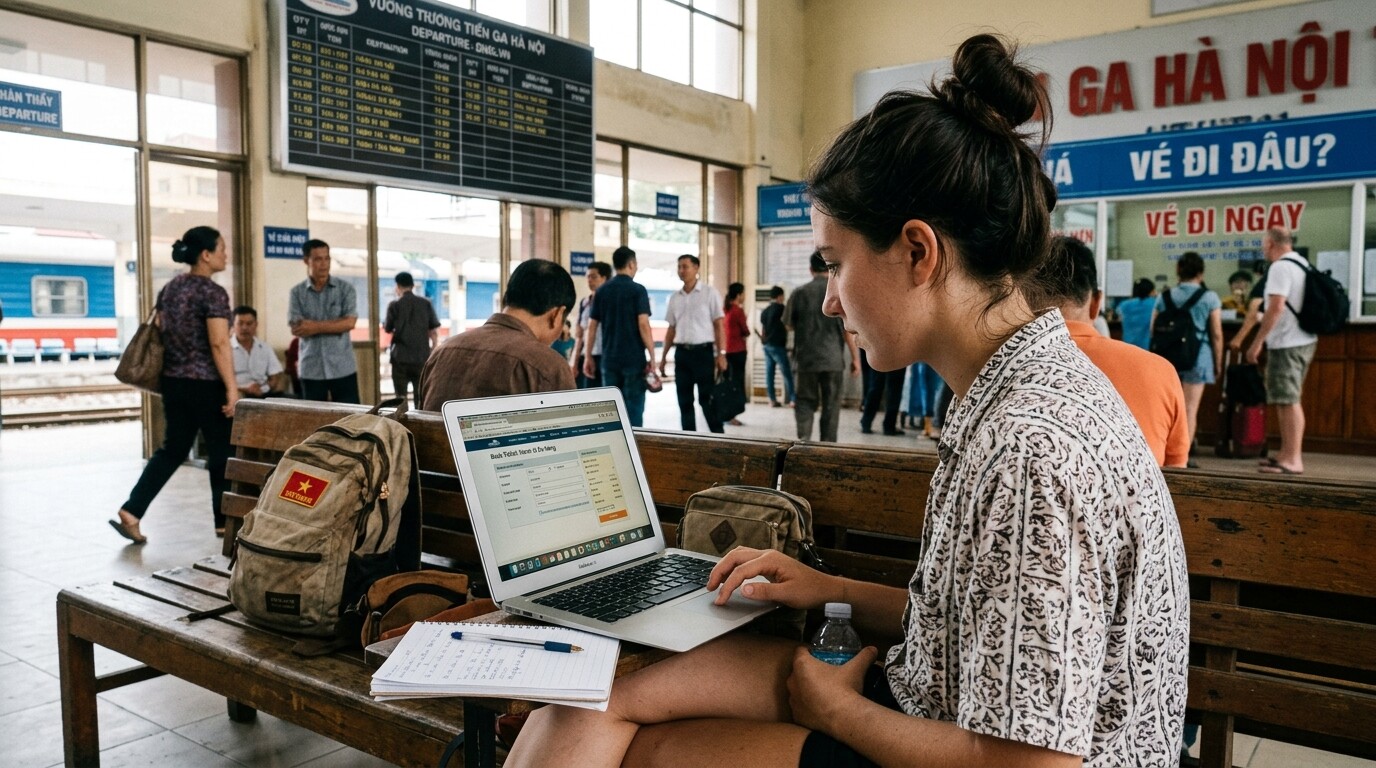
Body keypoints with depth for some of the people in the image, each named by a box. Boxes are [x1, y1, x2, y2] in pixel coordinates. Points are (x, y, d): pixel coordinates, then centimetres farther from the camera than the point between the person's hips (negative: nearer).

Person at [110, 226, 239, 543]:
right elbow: (219, 344, -20)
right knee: (221, 452, 5)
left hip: (173, 381, 8)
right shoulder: (213, 292, -14)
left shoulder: (169, 288, 10)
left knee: (172, 448, 15)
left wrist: (170, 373, 22)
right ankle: (224, 522, 14)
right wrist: (232, 388, -19)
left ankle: (130, 512, 7)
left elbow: (160, 334, 14)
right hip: (206, 385, -8)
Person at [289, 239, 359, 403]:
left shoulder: (345, 289, 2)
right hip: (311, 369, 1)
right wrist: (336, 324, -11)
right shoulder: (297, 292, 3)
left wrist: (317, 326, -12)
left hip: (343, 368, -1)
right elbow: (297, 329, -7)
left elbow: (350, 322, -9)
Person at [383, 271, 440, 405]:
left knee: (400, 398, 8)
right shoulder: (426, 303, 1)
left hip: (400, 357, -1)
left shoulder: (394, 305, -3)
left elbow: (388, 329, 8)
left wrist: (384, 324, 31)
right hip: (422, 357, 1)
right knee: (421, 398, 8)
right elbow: (435, 332, 0)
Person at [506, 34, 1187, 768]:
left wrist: (837, 709, -12)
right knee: (596, 694, 4)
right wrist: (834, 590, 4)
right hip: (930, 697, 8)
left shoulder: (1033, 446, -29)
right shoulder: (1021, 387, 2)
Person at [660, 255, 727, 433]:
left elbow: (719, 325, -5)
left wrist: (721, 353, -13)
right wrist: (664, 356, 13)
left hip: (703, 351, -5)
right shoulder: (675, 297, 12)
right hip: (682, 352, 5)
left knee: (707, 399, -4)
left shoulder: (709, 293, -2)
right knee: (684, 400, 7)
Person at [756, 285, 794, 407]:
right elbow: (787, 326, -9)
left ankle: (772, 400, 6)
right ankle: (792, 399, -10)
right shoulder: (780, 308, -7)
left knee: (769, 373, 5)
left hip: (767, 345, 7)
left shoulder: (764, 311, 14)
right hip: (778, 345, -7)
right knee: (787, 373, -6)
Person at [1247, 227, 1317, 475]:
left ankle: (1293, 460, -4)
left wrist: (1257, 342, -18)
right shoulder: (1302, 264, 14)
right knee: (1288, 400, 16)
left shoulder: (1280, 267, -15)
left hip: (1287, 343, -10)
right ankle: (1287, 453, 23)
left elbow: (1276, 308, -22)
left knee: (1288, 401, -6)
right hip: (1304, 340, 10)